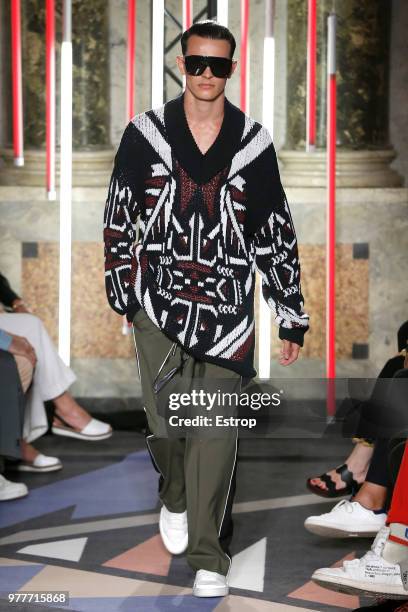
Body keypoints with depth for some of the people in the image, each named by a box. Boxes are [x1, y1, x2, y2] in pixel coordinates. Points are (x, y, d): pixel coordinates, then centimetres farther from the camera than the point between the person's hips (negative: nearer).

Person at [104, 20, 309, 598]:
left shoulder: (254, 142, 4)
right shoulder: (146, 133, 3)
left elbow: (277, 233, 8)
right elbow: (118, 215, 9)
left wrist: (292, 317, 8)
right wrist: (122, 287, 5)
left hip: (227, 306, 0)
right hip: (160, 302, 0)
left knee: (216, 432, -2)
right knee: (166, 423, -3)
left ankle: (208, 557, 8)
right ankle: (175, 499, 31)